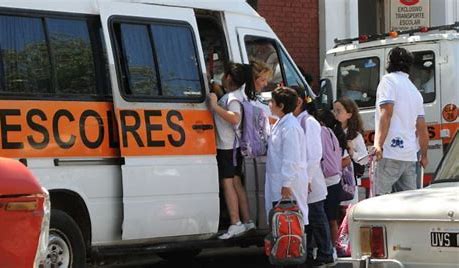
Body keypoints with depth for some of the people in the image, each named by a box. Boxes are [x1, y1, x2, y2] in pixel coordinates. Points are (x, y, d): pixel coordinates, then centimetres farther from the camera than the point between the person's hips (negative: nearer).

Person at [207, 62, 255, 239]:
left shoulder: (232, 98, -18)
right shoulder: (236, 94, 14)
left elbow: (235, 118, -36)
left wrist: (215, 106, -32)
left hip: (228, 146, -10)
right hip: (232, 146, 10)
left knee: (228, 182, -10)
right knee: (236, 183, 14)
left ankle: (235, 224, -14)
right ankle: (247, 221, 17)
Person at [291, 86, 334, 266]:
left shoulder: (309, 123, -14)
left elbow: (315, 155, -17)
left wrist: (307, 179, -17)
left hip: (309, 183, -7)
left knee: (316, 218, 2)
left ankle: (325, 254, 11)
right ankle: (305, 254, 22)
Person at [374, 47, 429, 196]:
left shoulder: (389, 80, 0)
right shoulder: (415, 90, 21)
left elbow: (386, 113, -14)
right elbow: (422, 128, 20)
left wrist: (378, 144, -20)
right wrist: (424, 156, 28)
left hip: (391, 152, -7)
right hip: (410, 156, 7)